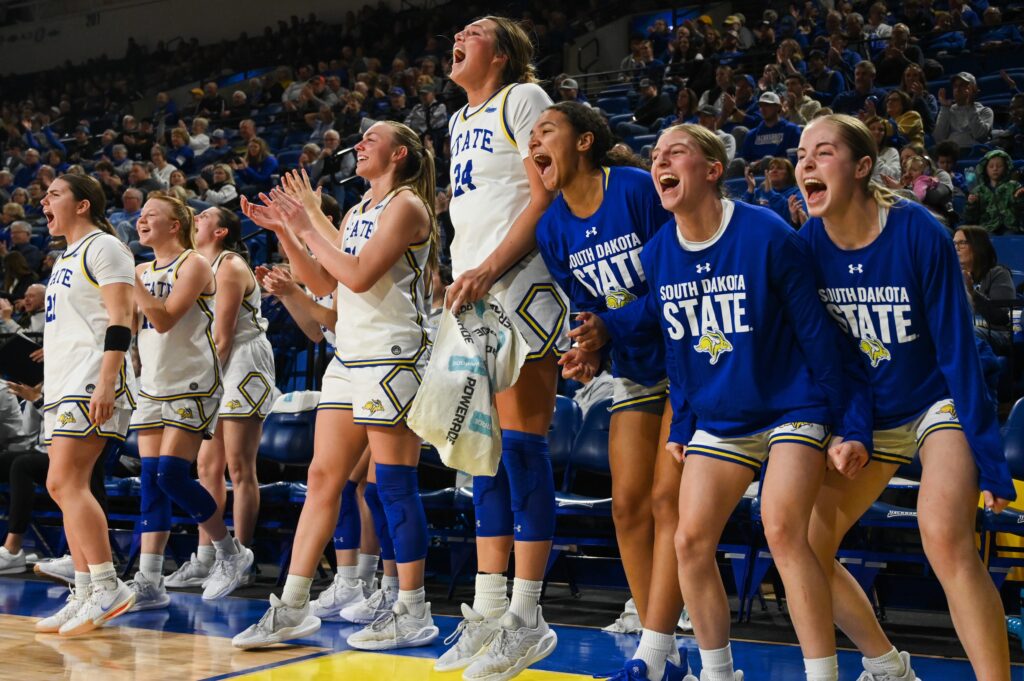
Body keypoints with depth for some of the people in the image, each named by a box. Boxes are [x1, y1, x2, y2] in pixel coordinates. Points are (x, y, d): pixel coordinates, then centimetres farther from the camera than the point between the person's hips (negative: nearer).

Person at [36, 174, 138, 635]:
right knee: (64, 487, 6)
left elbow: (120, 320, -15)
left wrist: (104, 383, -24)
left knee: (65, 482, -17)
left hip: (92, 380, -10)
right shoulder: (66, 257, 23)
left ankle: (107, 588, -14)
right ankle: (84, 596, 9)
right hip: (62, 381, 10)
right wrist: (50, 384, 23)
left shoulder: (103, 247, -6)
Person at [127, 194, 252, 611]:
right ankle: (149, 582, 0)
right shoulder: (143, 271, 14)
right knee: (150, 481, 0)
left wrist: (131, 280, -18)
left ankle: (231, 553, 5)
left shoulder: (193, 264, -8)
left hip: (193, 385, -7)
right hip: (153, 385, 7)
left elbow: (164, 319, -19)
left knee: (171, 475, -13)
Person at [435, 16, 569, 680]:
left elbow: (545, 197, -11)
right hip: (472, 295, 8)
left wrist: (489, 269, -18)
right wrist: (459, 278, 16)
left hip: (520, 285, -8)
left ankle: (527, 619, -5)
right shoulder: (460, 120, 23)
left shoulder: (524, 98, -1)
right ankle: (488, 612, 12)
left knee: (521, 445, -9)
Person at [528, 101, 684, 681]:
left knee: (667, 498, -11)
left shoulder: (639, 189, -17)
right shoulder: (553, 230, 2)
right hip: (636, 373, 7)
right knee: (628, 504, 3)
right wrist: (589, 354, -14)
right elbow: (589, 310, 7)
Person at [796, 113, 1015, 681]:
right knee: (803, 545, -2)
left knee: (945, 539, -28)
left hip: (935, 402, -5)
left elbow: (956, 348, -17)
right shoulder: (806, 242, -11)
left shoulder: (917, 233, -21)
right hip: (861, 416, 5)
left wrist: (989, 454, -18)